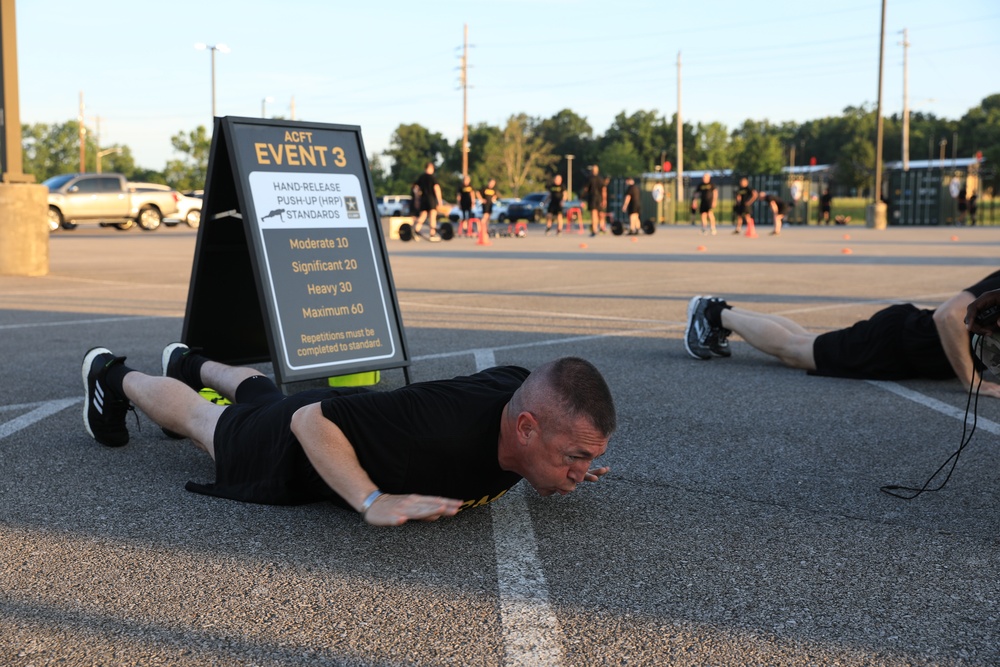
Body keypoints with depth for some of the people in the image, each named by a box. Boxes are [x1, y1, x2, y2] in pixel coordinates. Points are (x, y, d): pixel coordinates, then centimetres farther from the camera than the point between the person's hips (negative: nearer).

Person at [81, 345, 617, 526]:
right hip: (295, 441, -6)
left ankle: (188, 363, 67)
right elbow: (311, 421, -39)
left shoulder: (524, 394, -26)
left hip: (357, 404, 6)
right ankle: (113, 376, 53)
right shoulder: (442, 426, -49)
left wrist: (558, 472, -13)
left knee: (260, 393, 37)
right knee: (198, 418, 25)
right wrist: (374, 503, -47)